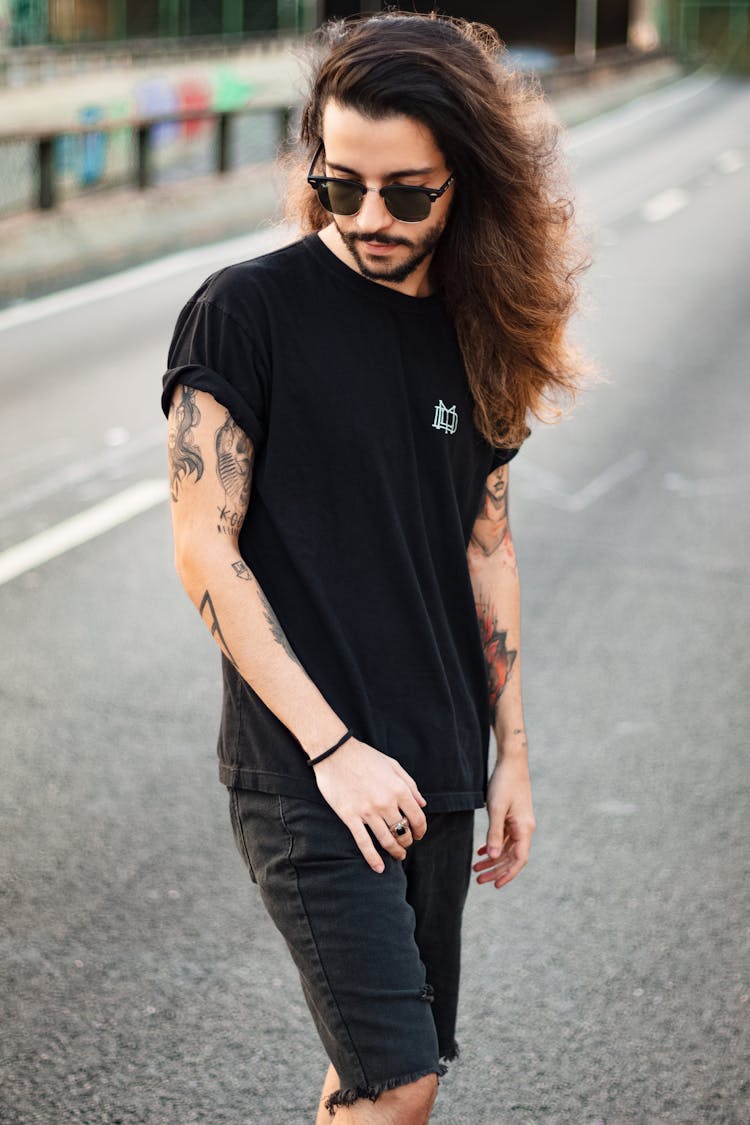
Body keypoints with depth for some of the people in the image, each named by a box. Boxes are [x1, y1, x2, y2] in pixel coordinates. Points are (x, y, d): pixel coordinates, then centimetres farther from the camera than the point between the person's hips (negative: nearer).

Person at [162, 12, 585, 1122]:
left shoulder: (476, 334, 8)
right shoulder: (247, 312, -9)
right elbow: (204, 549, -12)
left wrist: (510, 752, 14)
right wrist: (334, 747, -15)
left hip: (435, 776, 6)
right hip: (301, 777, -6)